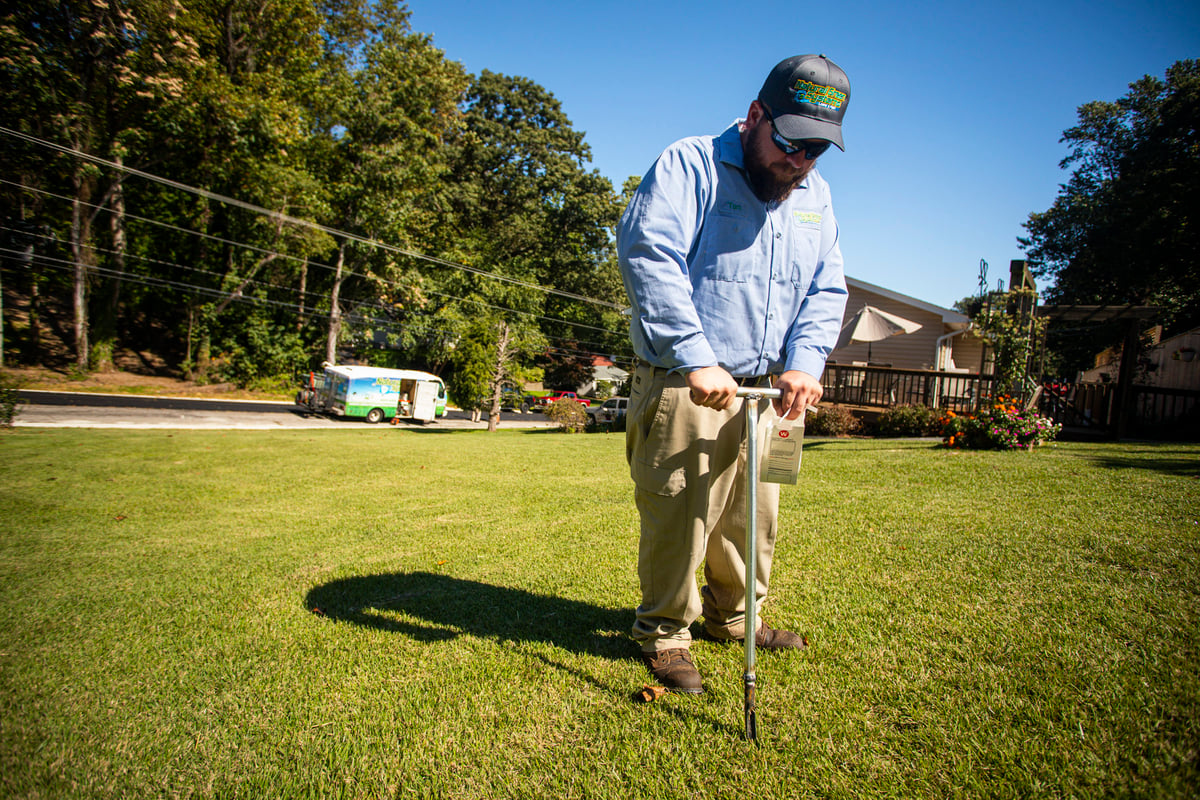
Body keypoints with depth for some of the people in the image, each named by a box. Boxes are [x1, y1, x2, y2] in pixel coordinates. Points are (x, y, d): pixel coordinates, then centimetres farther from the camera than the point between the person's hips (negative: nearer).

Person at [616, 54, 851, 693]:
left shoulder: (815, 196, 14)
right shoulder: (689, 166, -8)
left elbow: (826, 289, 12)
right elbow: (648, 254, -21)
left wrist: (803, 363, -7)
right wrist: (696, 359, -27)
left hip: (763, 391, 7)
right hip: (683, 387, -7)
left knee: (755, 514, 16)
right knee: (678, 516, -2)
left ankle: (733, 616, 37)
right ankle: (664, 633, 19)